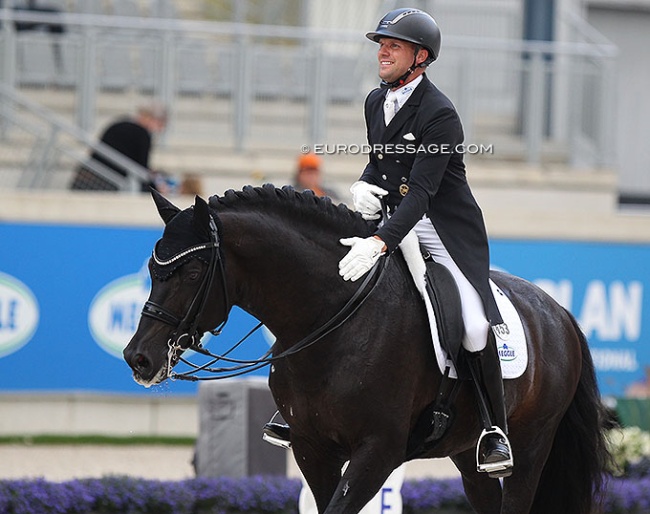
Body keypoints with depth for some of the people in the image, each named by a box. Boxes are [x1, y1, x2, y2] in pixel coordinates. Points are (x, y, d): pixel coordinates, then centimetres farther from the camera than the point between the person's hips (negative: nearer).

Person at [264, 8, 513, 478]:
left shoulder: (439, 114, -20)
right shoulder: (377, 101, 6)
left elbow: (421, 191, -27)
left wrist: (380, 244, -39)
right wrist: (366, 185, -4)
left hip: (447, 228, -7)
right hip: (395, 219, 8)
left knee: (474, 325, -21)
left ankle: (496, 429, -6)